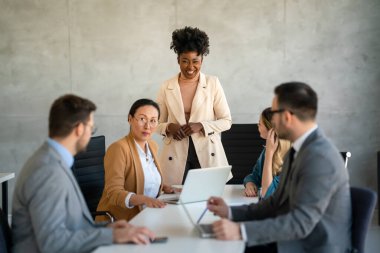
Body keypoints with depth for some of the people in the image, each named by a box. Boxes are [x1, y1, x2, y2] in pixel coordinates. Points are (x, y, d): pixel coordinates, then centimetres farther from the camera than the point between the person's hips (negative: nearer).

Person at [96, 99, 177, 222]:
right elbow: (113, 193, -21)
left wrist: (163, 187, 7)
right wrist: (144, 199, -35)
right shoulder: (118, 148, -13)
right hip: (119, 221, -7)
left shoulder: (153, 146, 12)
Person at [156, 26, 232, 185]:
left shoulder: (213, 83, 2)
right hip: (176, 158, 1)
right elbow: (157, 123, 11)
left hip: (208, 156, 0)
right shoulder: (166, 87, 4)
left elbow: (226, 121, 3)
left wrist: (201, 125, -12)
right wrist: (169, 127, -11)